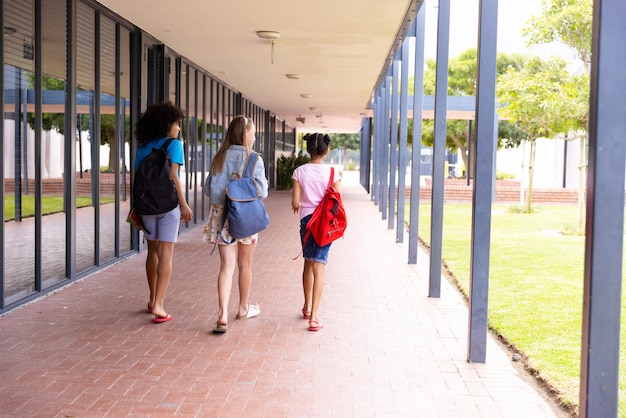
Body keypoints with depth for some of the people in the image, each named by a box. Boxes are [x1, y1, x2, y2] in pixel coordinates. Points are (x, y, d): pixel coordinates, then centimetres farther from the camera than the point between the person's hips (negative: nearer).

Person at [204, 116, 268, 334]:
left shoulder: (219, 158, 3)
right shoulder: (254, 160, -8)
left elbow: (211, 189, 5)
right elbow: (262, 192, -9)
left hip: (221, 215, 2)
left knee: (227, 266, 1)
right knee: (245, 264, 16)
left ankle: (223, 315, -12)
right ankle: (243, 308, 33)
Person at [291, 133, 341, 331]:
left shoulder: (300, 172, -4)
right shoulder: (332, 173, -6)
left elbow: (295, 203, -7)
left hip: (306, 219, 2)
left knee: (308, 263, 19)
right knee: (319, 267, -4)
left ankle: (307, 307, 35)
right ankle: (313, 316, -10)